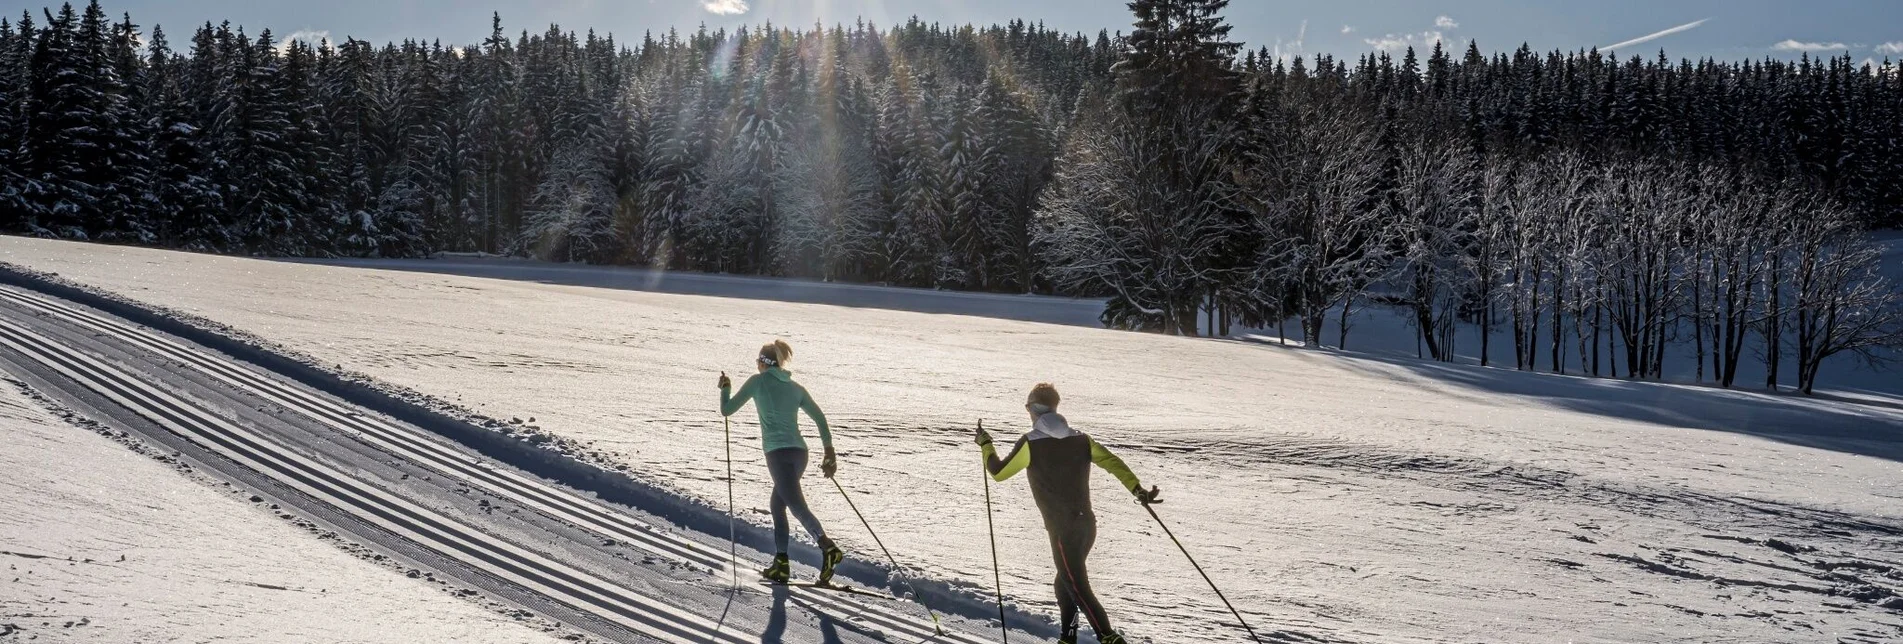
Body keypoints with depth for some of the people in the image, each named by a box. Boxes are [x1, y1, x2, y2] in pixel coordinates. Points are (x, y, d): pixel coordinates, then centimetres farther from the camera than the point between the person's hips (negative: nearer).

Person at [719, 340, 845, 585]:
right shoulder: (795, 387, 17)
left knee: (797, 505, -17)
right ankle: (780, 565, 20)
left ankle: (828, 547, -39)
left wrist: (725, 387, 27)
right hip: (799, 452, 6)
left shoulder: (758, 381, 5)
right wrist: (829, 452, 12)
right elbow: (820, 418, 10)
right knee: (777, 505, 21)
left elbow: (727, 410, 8)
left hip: (778, 452, -6)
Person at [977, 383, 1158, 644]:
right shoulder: (1081, 439, 7)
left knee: (1078, 588, -4)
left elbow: (998, 472, 0)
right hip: (1088, 524, 6)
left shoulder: (1031, 443, -7)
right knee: (1065, 582, 22)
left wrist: (985, 444, 15)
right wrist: (1138, 489, 5)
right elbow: (1113, 463, 3)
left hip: (1063, 530, -6)